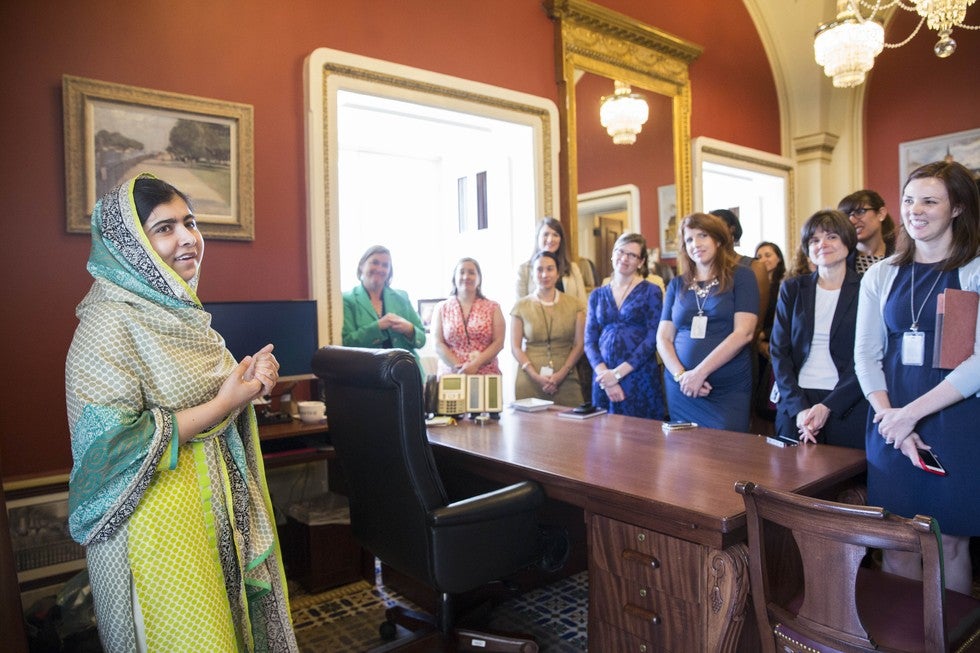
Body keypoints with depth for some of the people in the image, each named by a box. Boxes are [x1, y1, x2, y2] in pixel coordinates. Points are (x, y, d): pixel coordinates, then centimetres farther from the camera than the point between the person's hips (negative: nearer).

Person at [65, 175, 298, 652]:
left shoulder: (180, 311, 8)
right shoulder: (109, 323, -17)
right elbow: (109, 443, -24)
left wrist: (248, 382, -1)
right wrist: (223, 405, -21)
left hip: (215, 506, 8)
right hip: (156, 519, -8)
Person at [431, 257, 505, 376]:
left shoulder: (493, 308, 8)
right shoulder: (441, 308, 9)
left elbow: (498, 342, 0)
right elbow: (438, 344, 1)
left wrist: (475, 365, -12)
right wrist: (459, 367, -12)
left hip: (486, 374, 0)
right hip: (450, 374, 0)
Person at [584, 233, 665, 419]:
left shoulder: (651, 292, 1)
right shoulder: (597, 295, 12)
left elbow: (653, 339, -8)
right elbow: (590, 341, 6)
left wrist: (618, 372, -14)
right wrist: (604, 374, -10)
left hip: (641, 378, -3)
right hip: (604, 378, 3)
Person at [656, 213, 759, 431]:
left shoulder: (740, 276, 1)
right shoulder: (677, 284, 10)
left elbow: (744, 333, -10)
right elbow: (663, 338, 7)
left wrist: (700, 372, -15)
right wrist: (681, 375, -10)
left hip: (728, 391, -3)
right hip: (682, 388, 3)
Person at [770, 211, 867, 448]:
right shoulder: (792, 289, 7)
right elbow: (779, 351, 2)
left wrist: (827, 407, -14)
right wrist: (798, 407, -9)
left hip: (848, 406, -1)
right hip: (795, 404, 2)